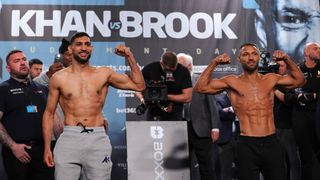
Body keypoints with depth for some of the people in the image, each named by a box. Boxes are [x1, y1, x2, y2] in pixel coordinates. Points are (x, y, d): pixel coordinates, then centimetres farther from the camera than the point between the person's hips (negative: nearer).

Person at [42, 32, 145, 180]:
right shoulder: (58, 78, 5)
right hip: (69, 138, -1)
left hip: (98, 139, 1)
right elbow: (49, 113, 9)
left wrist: (129, 57, 2)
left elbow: (139, 85, 10)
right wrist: (47, 148, 3)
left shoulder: (104, 73, 7)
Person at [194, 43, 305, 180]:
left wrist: (287, 60, 6)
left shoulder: (270, 79, 10)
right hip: (247, 145, -3)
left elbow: (299, 80, 18)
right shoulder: (232, 82, 2)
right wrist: (214, 63, -10)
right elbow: (200, 88, -4)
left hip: (272, 143, 3)